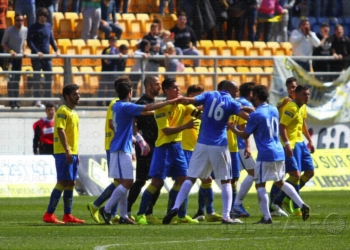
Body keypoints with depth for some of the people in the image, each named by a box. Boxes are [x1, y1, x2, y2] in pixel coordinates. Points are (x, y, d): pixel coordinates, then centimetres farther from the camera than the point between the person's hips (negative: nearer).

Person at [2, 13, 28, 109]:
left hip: (19, 57, 5)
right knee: (11, 79, -10)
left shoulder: (25, 30, 0)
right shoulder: (9, 31, -14)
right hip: (10, 57, -5)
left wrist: (23, 51, 3)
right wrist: (10, 51, -22)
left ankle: (16, 100, 13)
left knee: (17, 79, 8)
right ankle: (11, 100, -9)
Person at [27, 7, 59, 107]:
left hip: (47, 55, 5)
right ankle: (37, 99, 1)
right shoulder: (33, 27, -4)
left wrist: (56, 50, 7)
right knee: (37, 78, -2)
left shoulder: (48, 26, 11)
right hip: (36, 57, -5)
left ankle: (48, 98, 14)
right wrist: (37, 52, -21)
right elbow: (29, 41, -10)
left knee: (49, 78, 6)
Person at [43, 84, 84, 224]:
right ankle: (49, 215, -10)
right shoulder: (63, 111, -10)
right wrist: (67, 151, -24)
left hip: (72, 153, 9)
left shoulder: (73, 112, 18)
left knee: (71, 183, 8)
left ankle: (68, 215, 12)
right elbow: (61, 131, -18)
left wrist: (76, 153, 20)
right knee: (63, 182, -11)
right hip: (63, 153, -9)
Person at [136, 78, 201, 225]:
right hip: (163, 147, -6)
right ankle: (141, 214, 2)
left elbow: (198, 114, -4)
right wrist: (185, 126, -27)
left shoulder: (183, 105, 7)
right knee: (157, 181, -6)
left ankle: (181, 215, 12)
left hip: (177, 146, 6)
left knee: (182, 179, 4)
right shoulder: (161, 108, -12)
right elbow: (167, 130, -19)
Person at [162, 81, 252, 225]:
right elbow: (247, 117, -14)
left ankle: (176, 207, -12)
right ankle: (226, 216, 1)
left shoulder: (209, 95, 6)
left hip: (202, 144, 2)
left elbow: (189, 100, -7)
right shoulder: (231, 103, 0)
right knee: (225, 181, 8)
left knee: (191, 178, 4)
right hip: (219, 146, -2)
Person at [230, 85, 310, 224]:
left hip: (265, 155, -7)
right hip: (279, 153, 7)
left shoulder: (255, 115, -12)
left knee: (260, 185, 1)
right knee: (280, 182, 21)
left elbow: (245, 135, -2)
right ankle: (302, 205, 9)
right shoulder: (274, 110, 10)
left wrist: (233, 129, 16)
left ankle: (266, 217, -6)